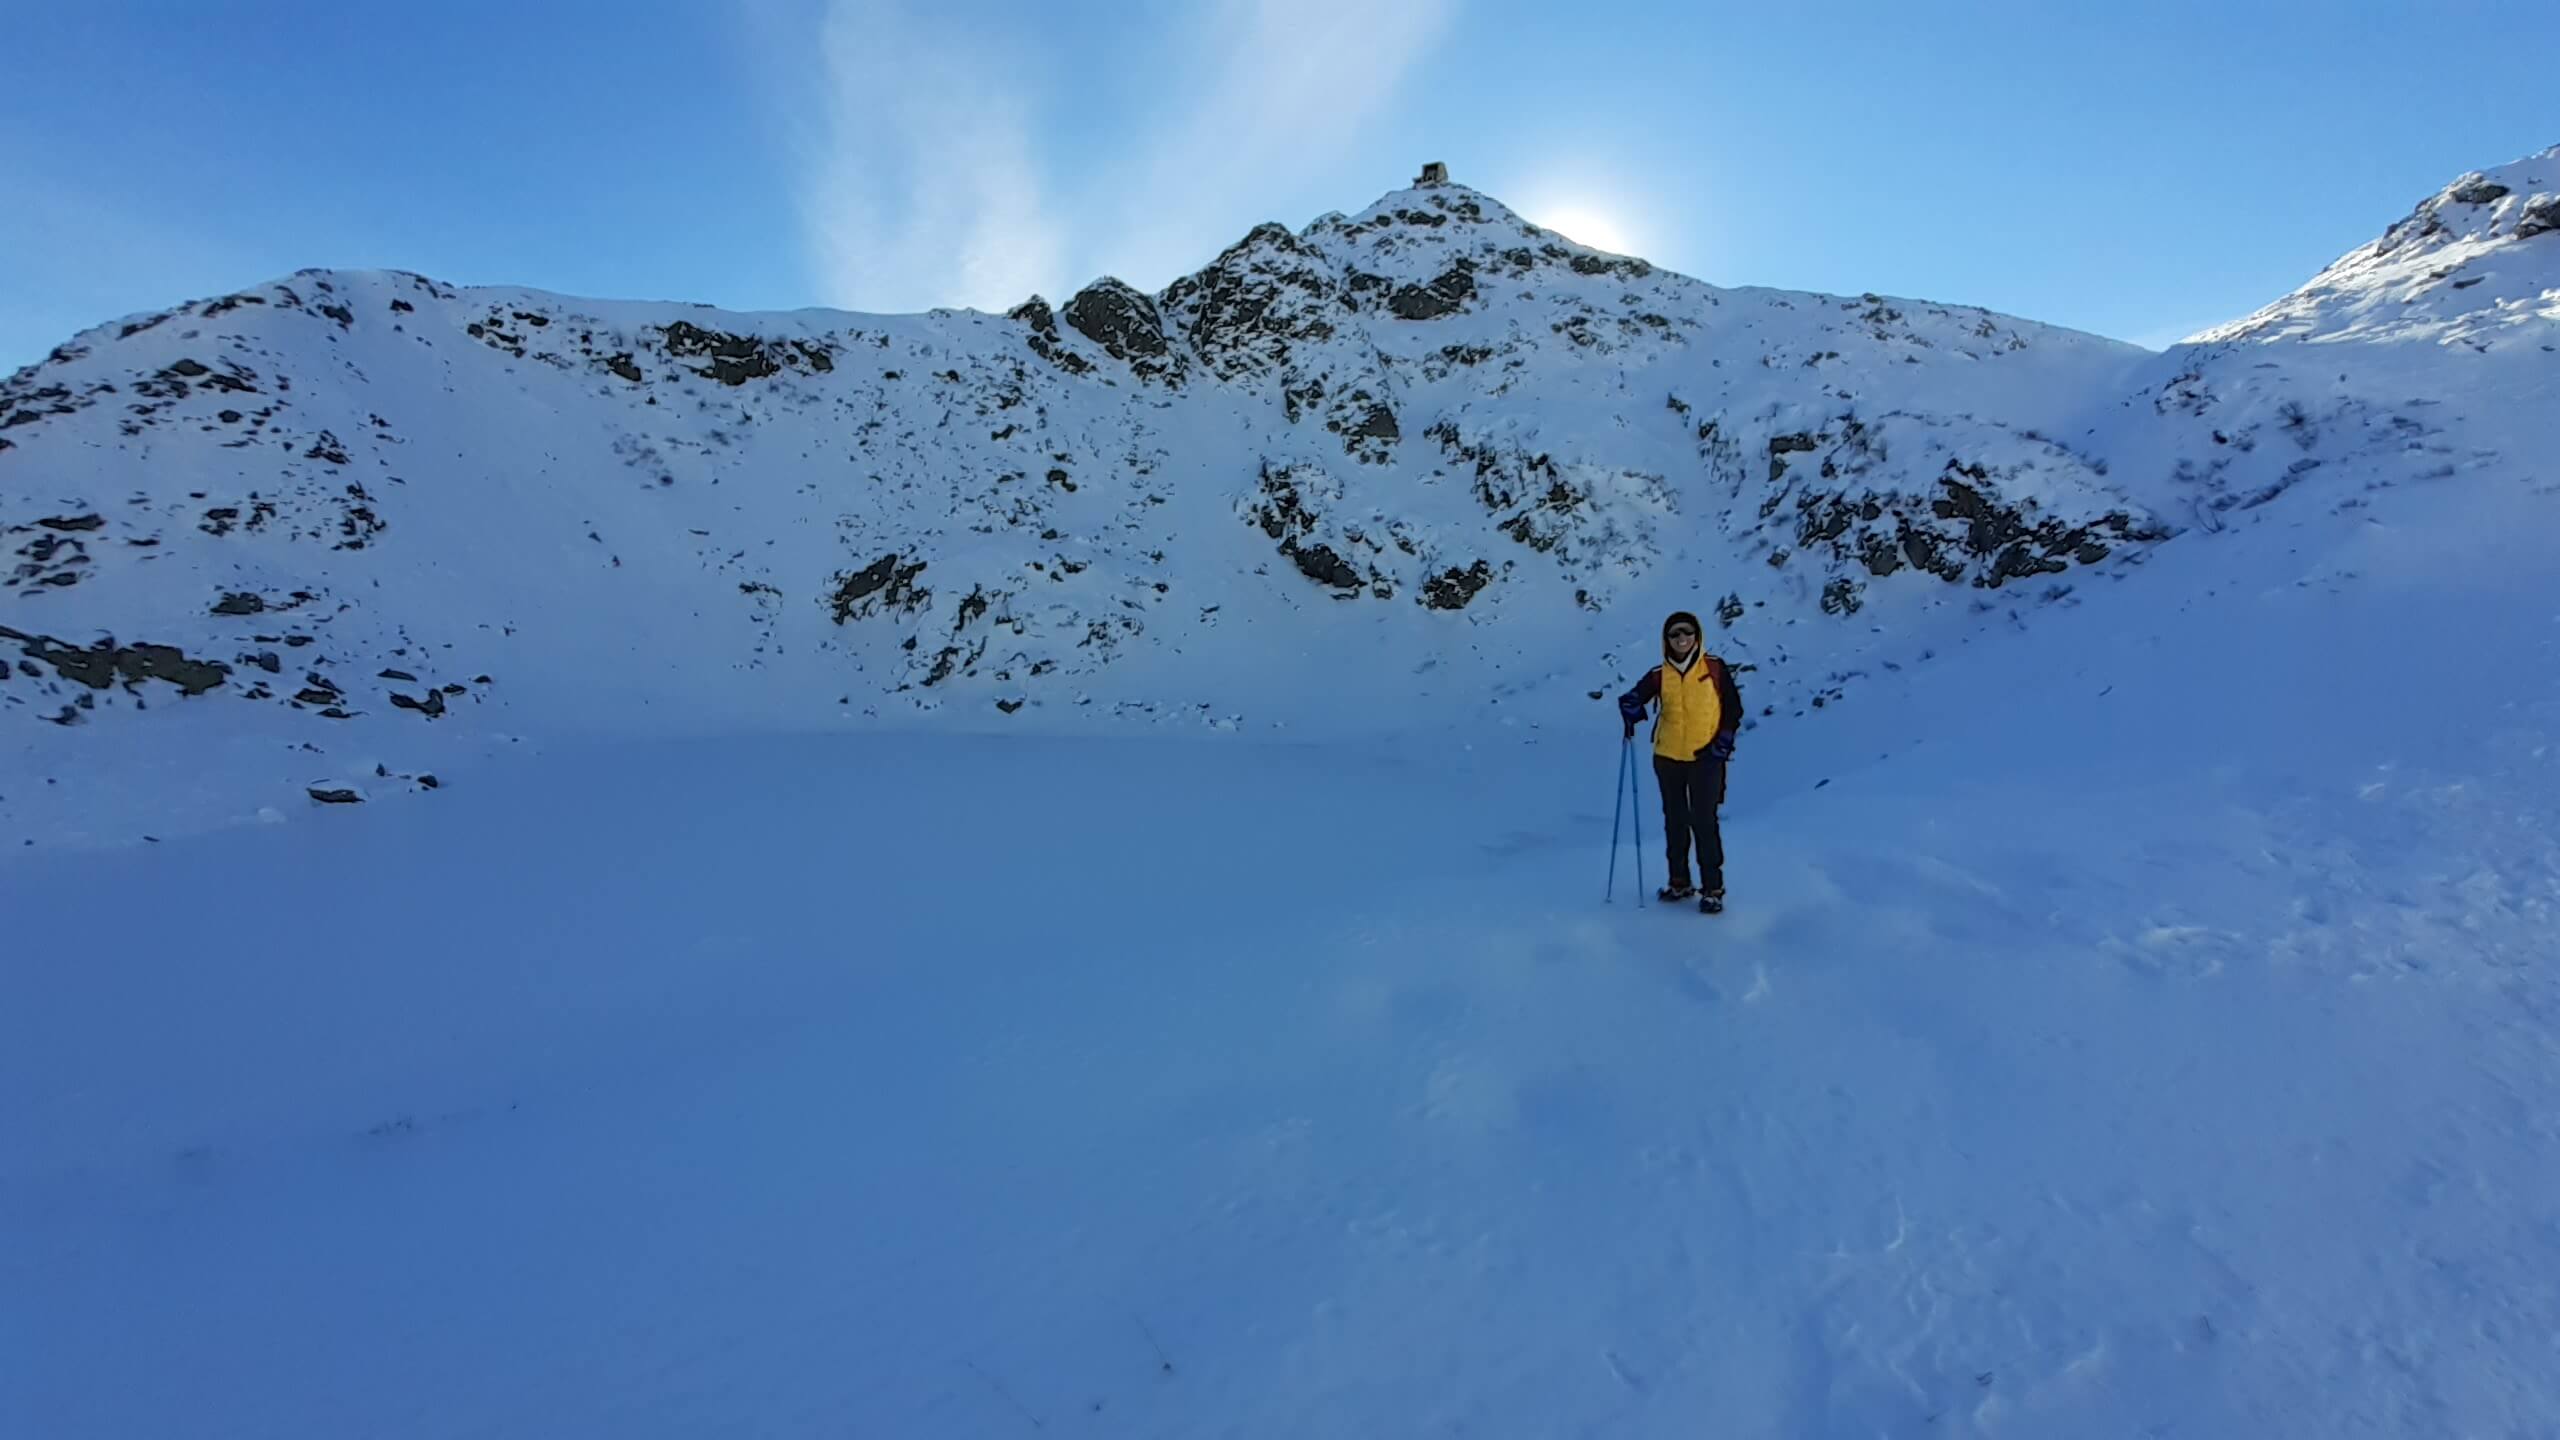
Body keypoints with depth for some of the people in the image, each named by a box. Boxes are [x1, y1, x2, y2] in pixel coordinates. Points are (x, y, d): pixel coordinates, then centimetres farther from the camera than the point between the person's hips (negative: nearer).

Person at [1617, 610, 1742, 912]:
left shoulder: (1714, 668, -2)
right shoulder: (1659, 675, 1)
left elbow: (1733, 708, 2)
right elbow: (1633, 697, -3)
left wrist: (1723, 743, -6)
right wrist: (1631, 711, -26)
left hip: (1705, 759, -3)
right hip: (1668, 757, 3)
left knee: (1703, 821, -5)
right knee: (1675, 820, 12)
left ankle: (1713, 888, 7)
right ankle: (1679, 882, 25)